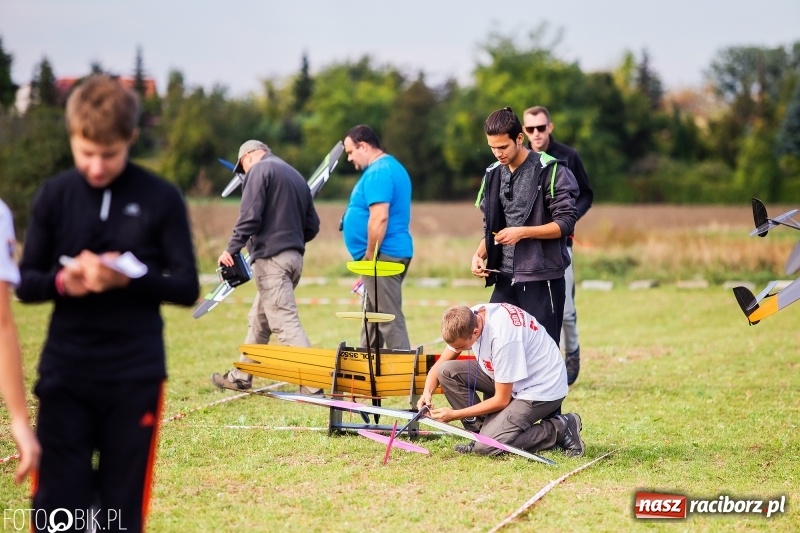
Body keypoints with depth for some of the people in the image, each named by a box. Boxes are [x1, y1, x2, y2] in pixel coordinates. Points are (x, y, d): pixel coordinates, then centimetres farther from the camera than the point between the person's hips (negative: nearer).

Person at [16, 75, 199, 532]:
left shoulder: (162, 198, -3)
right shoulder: (53, 196, 2)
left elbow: (188, 288, -2)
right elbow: (26, 284, 5)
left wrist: (131, 277, -20)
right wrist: (62, 280, -17)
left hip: (135, 375, -1)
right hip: (65, 373, 1)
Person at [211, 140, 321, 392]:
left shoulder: (259, 170, -3)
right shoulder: (297, 176, 20)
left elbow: (250, 216, -15)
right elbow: (312, 226, 18)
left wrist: (232, 248, -12)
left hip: (270, 258, -9)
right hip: (295, 256, 9)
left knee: (286, 323, -13)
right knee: (259, 320, 20)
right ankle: (241, 377, 29)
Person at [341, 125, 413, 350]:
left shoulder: (378, 172, -15)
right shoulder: (392, 167, 19)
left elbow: (379, 217, -24)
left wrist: (369, 257, -17)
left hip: (384, 256, -11)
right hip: (395, 252, 11)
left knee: (389, 319, -10)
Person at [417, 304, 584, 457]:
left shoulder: (502, 338, -34)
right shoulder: (468, 320, -11)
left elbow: (501, 400, -23)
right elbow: (439, 366, 3)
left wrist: (455, 415, -20)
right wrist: (427, 393, -17)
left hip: (542, 389, -8)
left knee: (487, 446, -21)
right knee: (447, 372, -8)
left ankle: (560, 430, -5)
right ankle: (482, 431, 2)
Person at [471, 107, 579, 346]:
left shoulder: (550, 171, -8)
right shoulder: (494, 175, 12)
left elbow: (566, 223, -11)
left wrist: (522, 232, -21)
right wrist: (480, 254, 0)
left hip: (542, 279, -6)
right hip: (505, 279, 6)